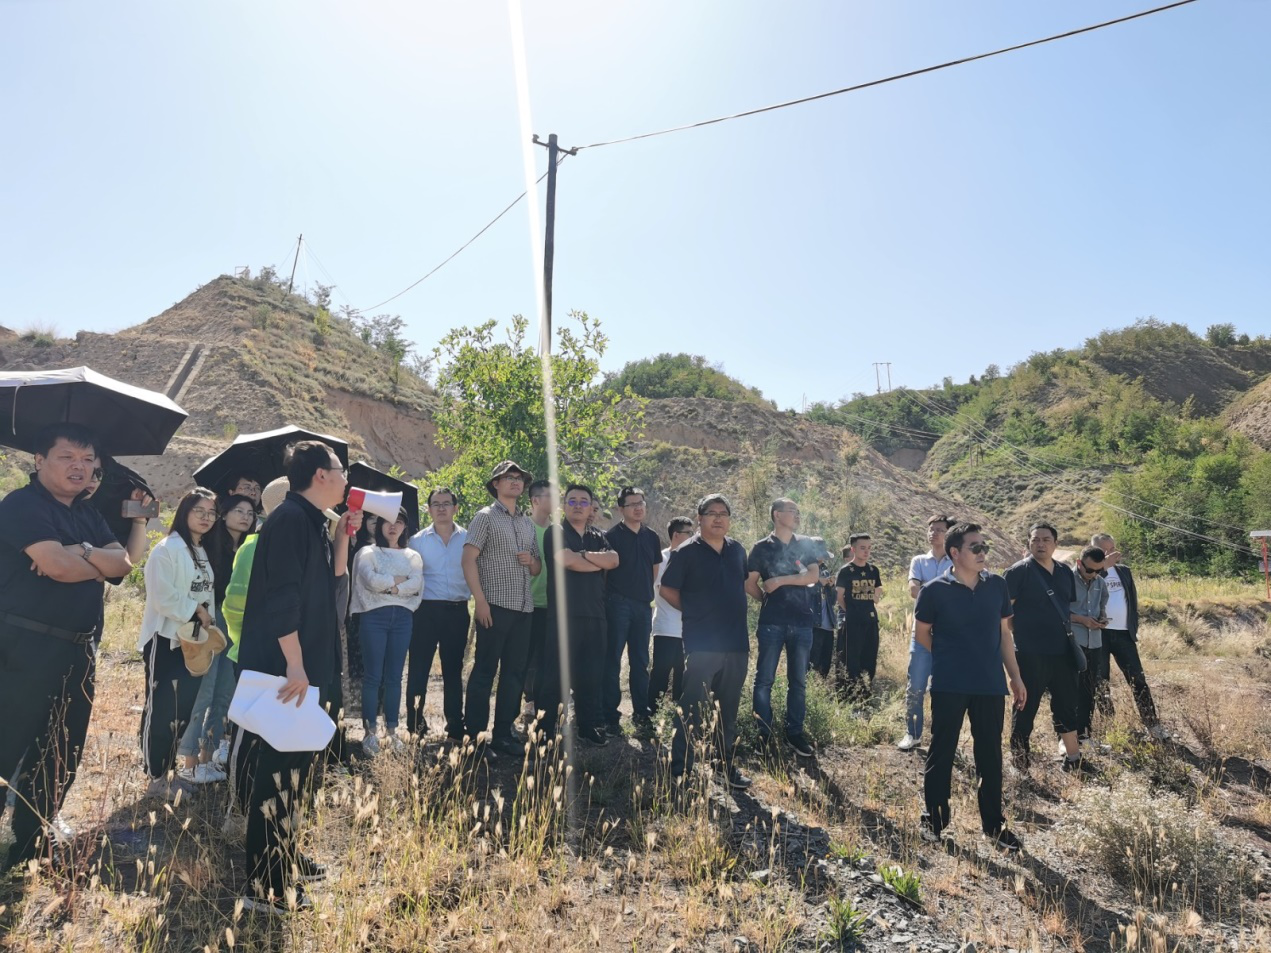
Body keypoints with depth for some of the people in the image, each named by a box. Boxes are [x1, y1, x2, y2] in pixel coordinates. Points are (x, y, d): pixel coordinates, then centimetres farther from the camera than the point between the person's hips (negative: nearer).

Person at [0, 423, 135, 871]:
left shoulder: (87, 513, 14)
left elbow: (124, 563, 2)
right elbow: (58, 566, -22)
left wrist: (80, 552, -16)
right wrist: (100, 565, -4)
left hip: (78, 653, 8)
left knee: (60, 761, 15)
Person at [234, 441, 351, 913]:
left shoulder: (311, 521, 13)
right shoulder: (289, 519, -17)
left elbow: (331, 573, 22)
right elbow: (282, 598, -23)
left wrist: (344, 526, 12)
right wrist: (294, 665, -24)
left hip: (303, 665, 10)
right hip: (281, 667, -10)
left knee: (293, 764, 19)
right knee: (275, 771, -3)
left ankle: (285, 858, 33)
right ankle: (266, 886, 6)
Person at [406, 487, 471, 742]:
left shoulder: (467, 538, 3)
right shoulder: (417, 540, 2)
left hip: (457, 611, 1)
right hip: (426, 609, -1)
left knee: (453, 670, 10)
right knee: (419, 669, 2)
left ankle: (455, 726, 18)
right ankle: (415, 725, 14)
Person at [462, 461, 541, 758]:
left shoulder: (528, 523, 18)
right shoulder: (486, 516, 0)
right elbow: (469, 559, -9)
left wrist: (532, 561, -2)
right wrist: (480, 601, -16)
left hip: (524, 609, 6)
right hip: (495, 607, -6)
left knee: (514, 673, 9)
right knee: (484, 671, -1)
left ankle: (503, 734, 17)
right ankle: (475, 736, 7)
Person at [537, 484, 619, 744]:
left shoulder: (598, 537, 17)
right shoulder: (556, 533, 1)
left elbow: (613, 560, -1)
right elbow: (566, 559, -17)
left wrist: (583, 554, -12)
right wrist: (599, 562, -3)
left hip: (594, 614, 5)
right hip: (562, 613, -5)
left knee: (591, 674, 9)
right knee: (554, 673, -2)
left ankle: (590, 726, 19)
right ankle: (545, 729, 7)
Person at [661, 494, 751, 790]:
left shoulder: (737, 550, 10)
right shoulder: (687, 552, -6)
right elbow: (668, 589, -3)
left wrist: (733, 614, 14)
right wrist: (694, 612, 1)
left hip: (737, 643, 6)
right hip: (702, 644, -5)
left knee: (729, 710, 15)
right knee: (692, 709, -2)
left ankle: (726, 766, 27)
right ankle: (680, 770, 7)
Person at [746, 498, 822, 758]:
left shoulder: (805, 544, 9)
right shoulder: (761, 548, 2)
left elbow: (814, 576, -5)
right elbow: (750, 584, 4)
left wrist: (780, 581, -9)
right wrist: (768, 599, 9)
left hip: (802, 622, 3)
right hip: (772, 622, -3)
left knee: (798, 681, 8)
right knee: (764, 680, -1)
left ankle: (795, 732, 19)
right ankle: (764, 733, 9)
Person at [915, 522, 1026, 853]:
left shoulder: (997, 586, 2)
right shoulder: (934, 590, -9)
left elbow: (1004, 633, 10)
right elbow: (921, 633, 3)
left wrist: (1016, 676, 9)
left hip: (990, 685, 3)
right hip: (949, 686, -3)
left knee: (990, 755, 11)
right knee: (941, 752, 7)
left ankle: (993, 824, 25)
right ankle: (934, 819, 22)